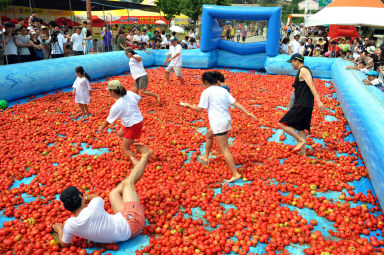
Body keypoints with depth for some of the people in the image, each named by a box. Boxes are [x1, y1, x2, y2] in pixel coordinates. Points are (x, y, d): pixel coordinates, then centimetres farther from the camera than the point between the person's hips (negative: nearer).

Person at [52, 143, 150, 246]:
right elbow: (95, 196, -7)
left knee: (114, 193, 20)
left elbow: (65, 244, 5)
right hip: (132, 220, -5)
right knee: (128, 183, 6)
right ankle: (145, 155, 29)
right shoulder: (94, 208, -34)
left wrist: (59, 229, 21)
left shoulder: (69, 225, -19)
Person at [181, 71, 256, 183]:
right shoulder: (223, 90, 10)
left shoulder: (206, 92, -8)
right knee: (209, 135, 31)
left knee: (224, 149, -5)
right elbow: (235, 103, 5)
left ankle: (235, 174, -4)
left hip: (218, 124, -9)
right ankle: (205, 157, 46)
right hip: (226, 121, 9)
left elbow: (200, 109, -9)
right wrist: (247, 112, 6)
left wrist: (189, 106, 7)